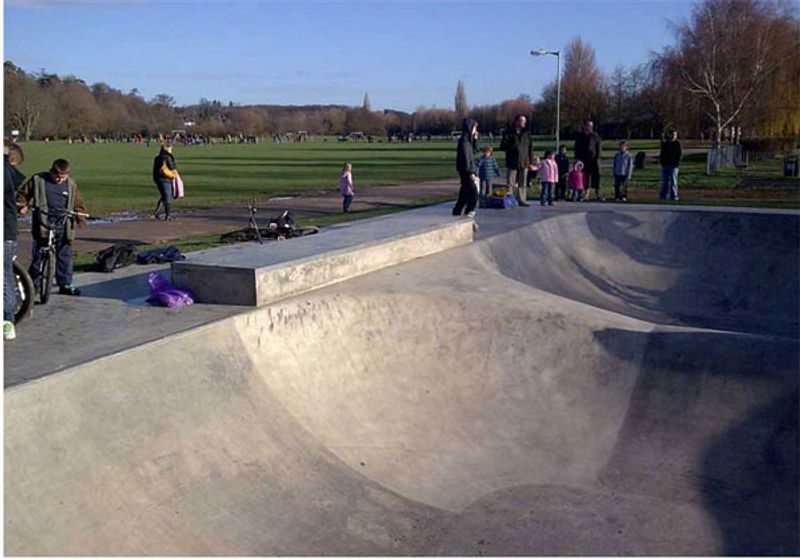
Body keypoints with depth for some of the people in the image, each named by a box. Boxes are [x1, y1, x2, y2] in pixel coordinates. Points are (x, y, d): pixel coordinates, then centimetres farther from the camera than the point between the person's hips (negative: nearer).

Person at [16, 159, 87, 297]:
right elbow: (22, 194, 12)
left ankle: (65, 284, 14)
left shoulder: (71, 185, 8)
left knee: (65, 255, 4)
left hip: (63, 226, 2)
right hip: (42, 225, -2)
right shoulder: (37, 180, 1)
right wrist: (22, 205, -6)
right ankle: (33, 284, 14)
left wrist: (80, 216, -1)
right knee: (38, 255, 2)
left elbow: (78, 203, 16)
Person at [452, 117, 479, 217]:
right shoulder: (464, 140, -15)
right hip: (466, 171, -10)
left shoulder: (468, 140, 14)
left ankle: (457, 212, 22)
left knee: (464, 194, 15)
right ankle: (468, 213, -8)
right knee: (473, 194, -10)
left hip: (466, 171, 10)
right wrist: (471, 172, -23)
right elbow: (465, 157, -21)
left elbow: (473, 152, 22)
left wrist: (475, 140, 11)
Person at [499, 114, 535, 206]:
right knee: (510, 183, -3)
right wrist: (512, 147, -23)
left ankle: (521, 199, 11)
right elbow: (503, 146, -7)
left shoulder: (526, 134, 13)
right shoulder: (509, 133, 1)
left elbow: (530, 149, 14)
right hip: (512, 163, -4)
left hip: (524, 163, 4)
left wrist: (530, 161, 6)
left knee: (523, 183, 5)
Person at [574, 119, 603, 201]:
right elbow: (576, 148, 12)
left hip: (593, 159, -2)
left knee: (596, 176, -5)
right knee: (585, 177, 4)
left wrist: (597, 157, -6)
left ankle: (597, 194, -3)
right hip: (583, 160, 2)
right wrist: (577, 158, 2)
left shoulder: (595, 135, 4)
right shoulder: (580, 136, 9)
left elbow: (599, 147, 4)